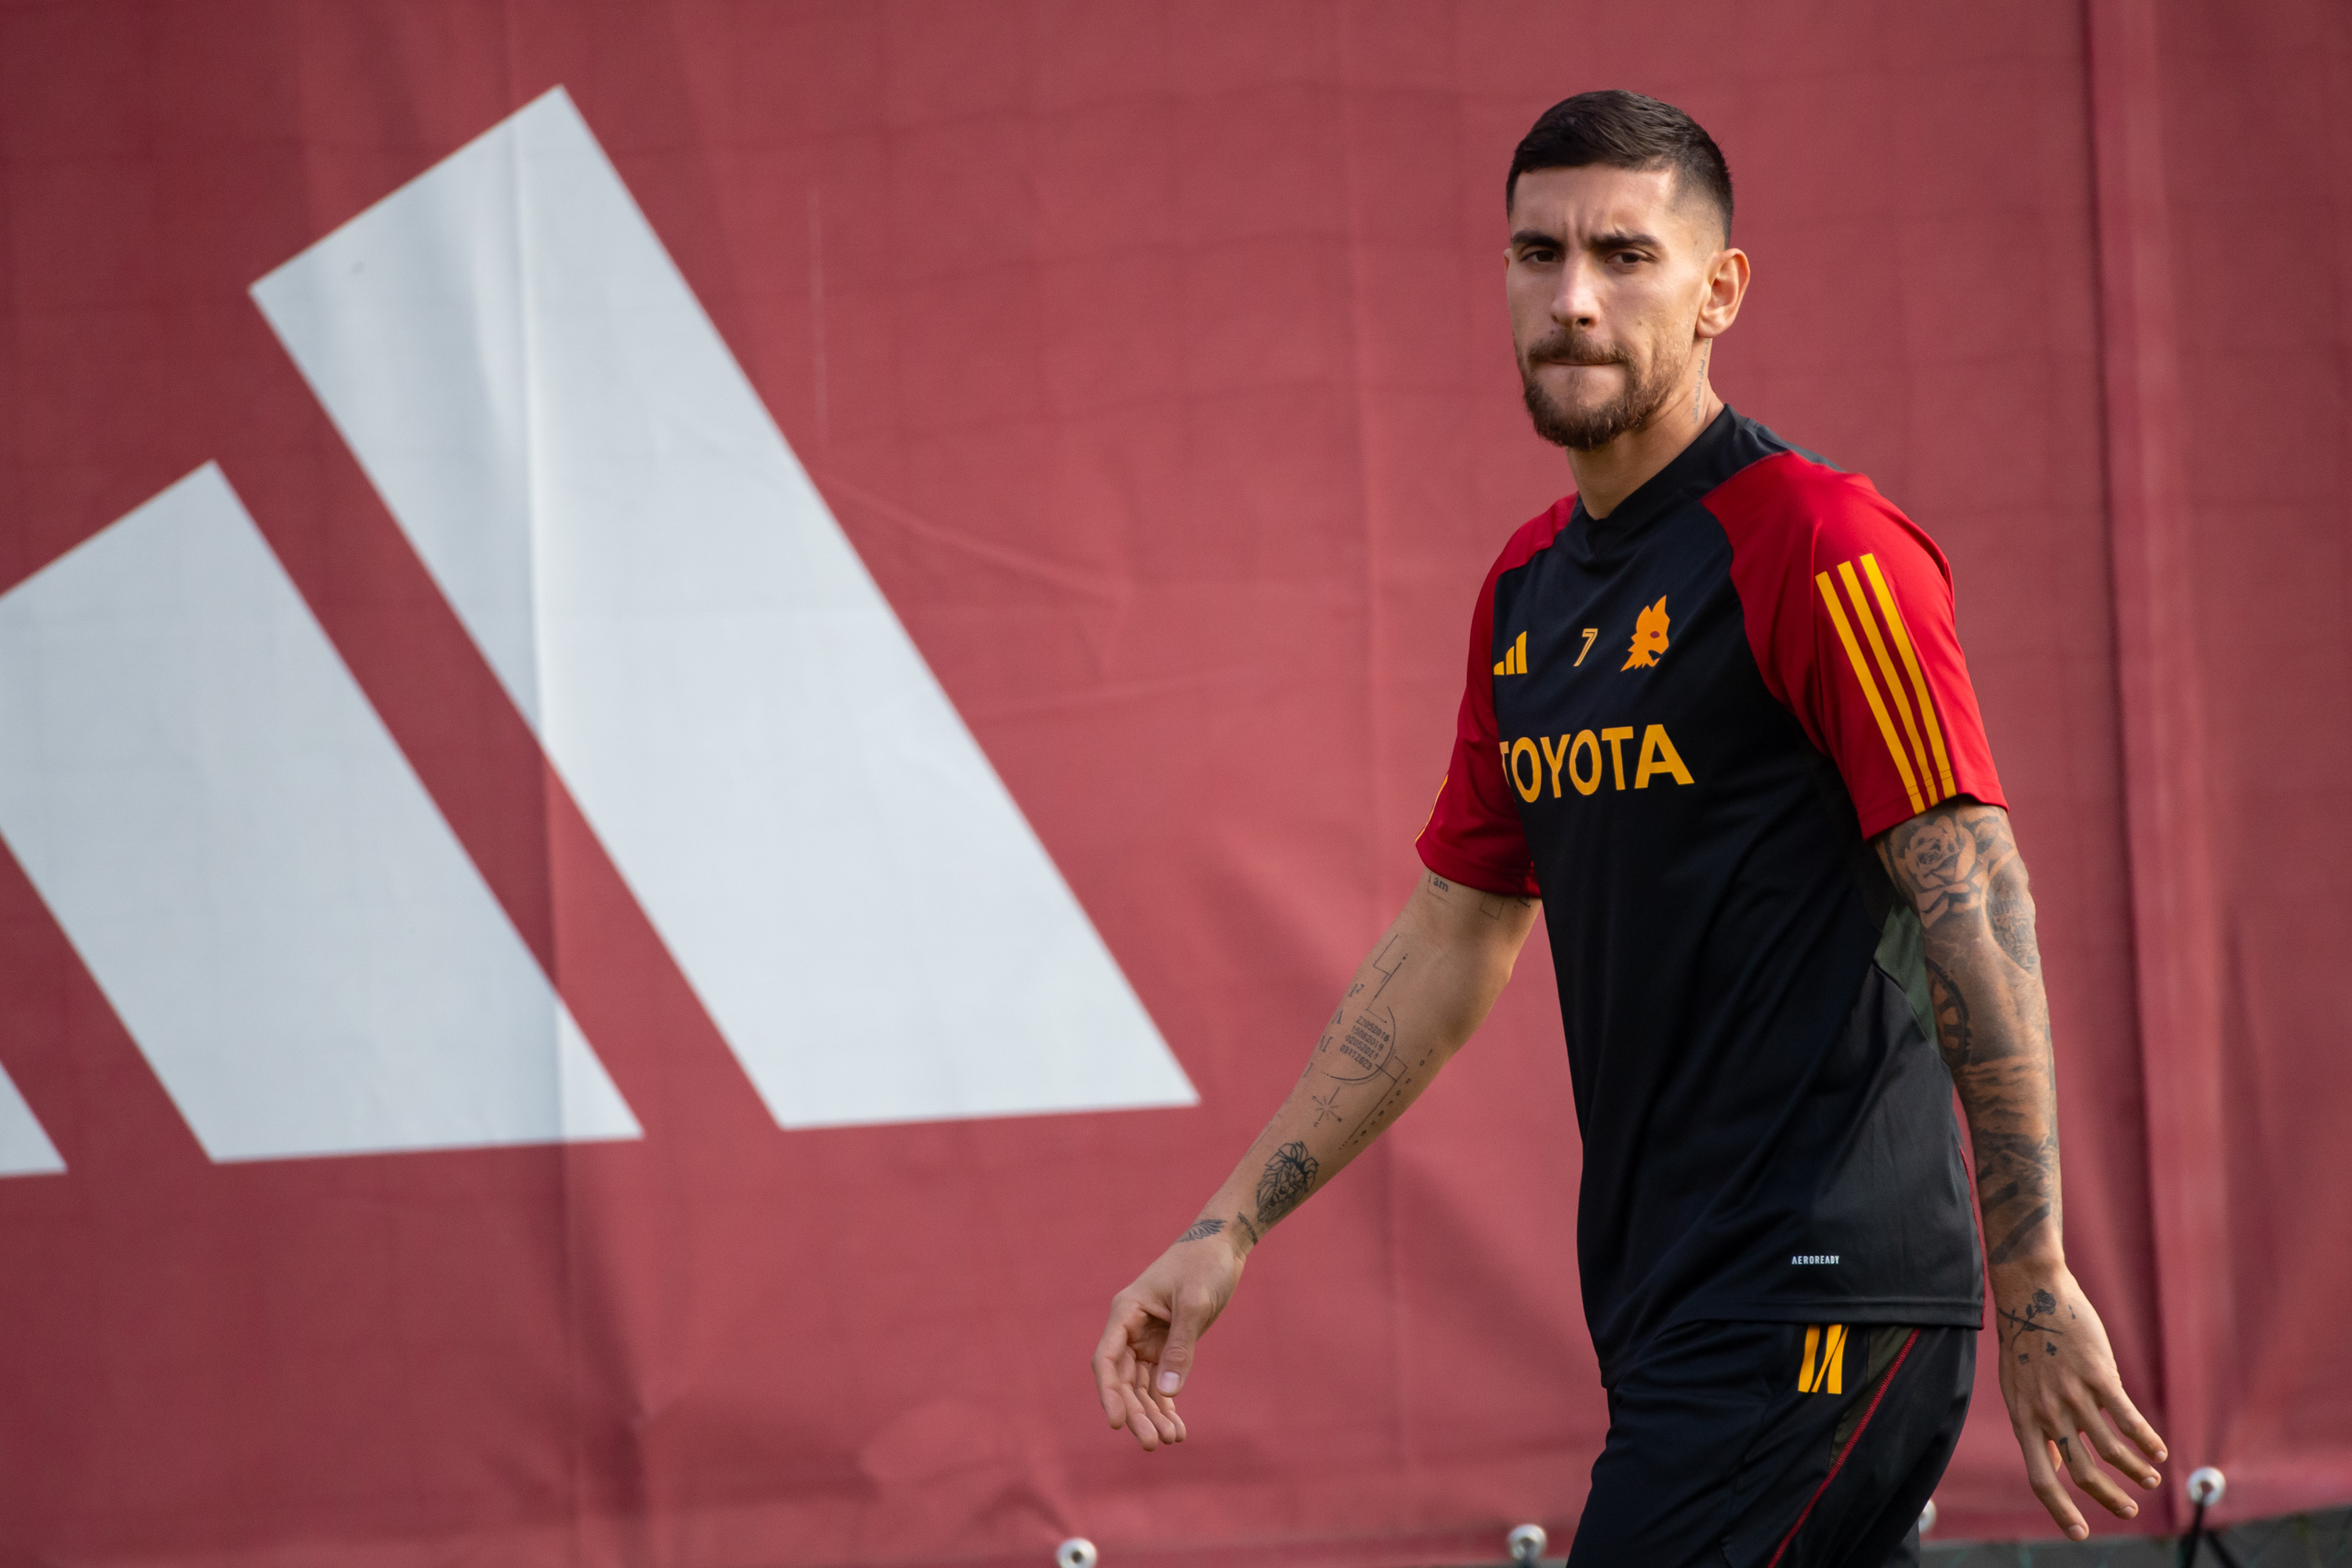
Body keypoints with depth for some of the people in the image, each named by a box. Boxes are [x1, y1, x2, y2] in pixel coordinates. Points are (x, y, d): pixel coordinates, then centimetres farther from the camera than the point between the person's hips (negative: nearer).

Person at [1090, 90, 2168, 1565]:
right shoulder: (1526, 590, 15)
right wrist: (1230, 1230, 19)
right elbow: (1447, 947, 22)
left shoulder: (1819, 547, -10)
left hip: (1816, 1303, -8)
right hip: (1671, 1306, 8)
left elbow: (1979, 905, -13)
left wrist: (2035, 1285, -16)